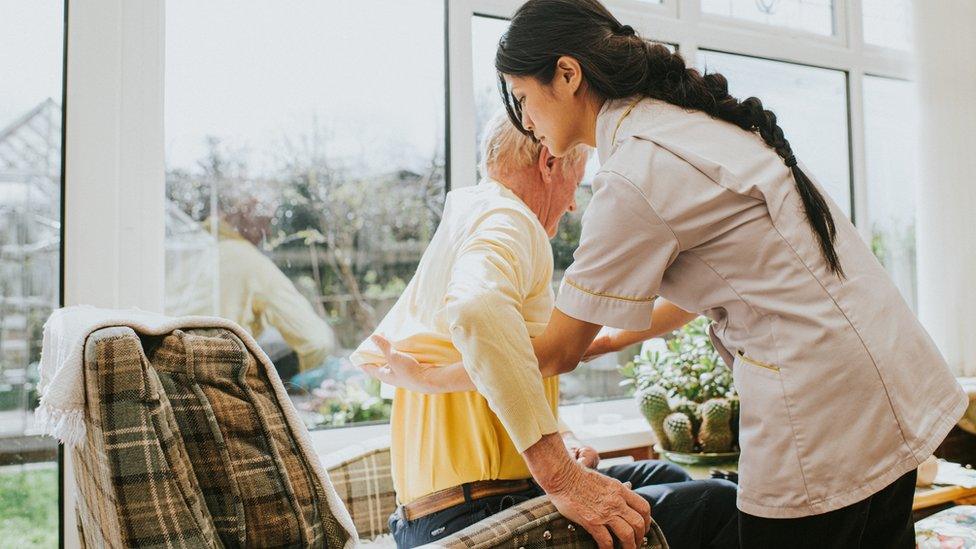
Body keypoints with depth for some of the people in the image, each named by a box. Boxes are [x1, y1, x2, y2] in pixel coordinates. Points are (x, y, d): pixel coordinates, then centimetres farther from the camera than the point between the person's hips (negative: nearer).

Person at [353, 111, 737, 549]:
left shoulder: (457, 228, 20)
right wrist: (562, 477, -31)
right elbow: (477, 309, -36)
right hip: (476, 513, -10)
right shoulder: (508, 220, -11)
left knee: (663, 476, 22)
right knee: (718, 505, -9)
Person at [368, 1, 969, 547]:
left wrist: (435, 377, 1)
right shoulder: (688, 117, 9)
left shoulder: (634, 177, -19)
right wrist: (605, 339, 18)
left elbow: (557, 351, -11)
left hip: (825, 420, -10)